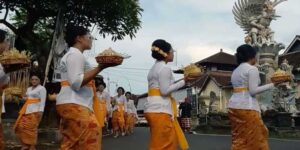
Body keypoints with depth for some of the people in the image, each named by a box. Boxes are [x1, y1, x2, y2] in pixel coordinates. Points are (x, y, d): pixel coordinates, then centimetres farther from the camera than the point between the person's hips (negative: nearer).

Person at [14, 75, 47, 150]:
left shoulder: (42, 88, 0)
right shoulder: (29, 88, 22)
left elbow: (43, 101, -8)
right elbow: (27, 99, 23)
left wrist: (40, 111, -17)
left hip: (35, 110, -7)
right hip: (26, 109, 8)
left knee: (32, 127, -11)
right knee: (21, 126, 0)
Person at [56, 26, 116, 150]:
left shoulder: (71, 55, 26)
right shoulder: (75, 54, -7)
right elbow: (76, 83, -20)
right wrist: (100, 67, -19)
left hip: (73, 104, 11)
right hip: (74, 105, -11)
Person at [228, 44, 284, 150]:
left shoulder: (235, 71, 18)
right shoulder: (252, 69, -6)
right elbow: (253, 91, -14)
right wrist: (272, 84, -9)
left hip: (233, 106, 8)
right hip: (247, 107, -8)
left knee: (239, 138, 11)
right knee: (253, 138, 1)